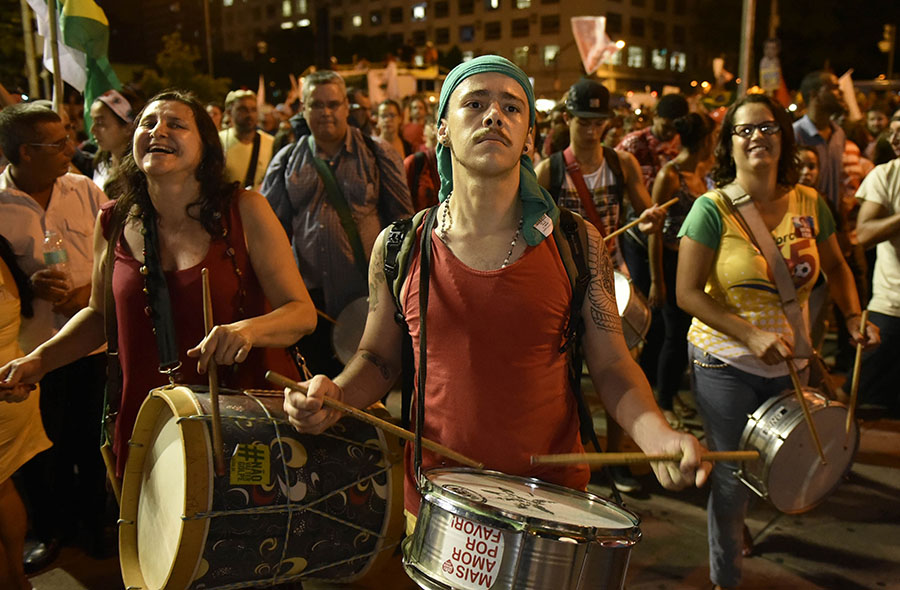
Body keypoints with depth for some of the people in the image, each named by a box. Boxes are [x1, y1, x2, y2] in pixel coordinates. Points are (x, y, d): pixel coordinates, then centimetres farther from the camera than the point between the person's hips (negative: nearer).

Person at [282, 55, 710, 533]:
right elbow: (378, 358, 8)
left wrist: (658, 437, -19)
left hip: (553, 492, 0)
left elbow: (611, 366, -1)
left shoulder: (578, 243, -5)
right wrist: (335, 395, -12)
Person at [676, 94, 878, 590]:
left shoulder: (808, 203, -1)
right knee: (731, 475, 3)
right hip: (726, 363, -4)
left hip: (790, 363, 5)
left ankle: (736, 520, 53)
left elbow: (835, 267, 15)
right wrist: (752, 336, -24)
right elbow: (688, 292, -16)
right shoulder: (712, 209, -14)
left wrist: (852, 316, -1)